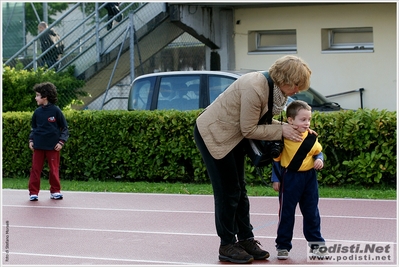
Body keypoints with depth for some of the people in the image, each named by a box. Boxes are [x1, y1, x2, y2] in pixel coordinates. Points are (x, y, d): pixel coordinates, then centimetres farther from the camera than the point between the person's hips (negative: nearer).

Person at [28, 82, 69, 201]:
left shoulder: (56, 111, -5)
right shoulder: (37, 112, 6)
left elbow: (64, 127, 0)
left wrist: (61, 141, -7)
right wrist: (31, 140, 6)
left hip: (53, 146, -3)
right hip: (38, 145, 3)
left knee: (54, 169, 5)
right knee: (35, 169, 2)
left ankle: (55, 191, 18)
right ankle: (33, 192, 7)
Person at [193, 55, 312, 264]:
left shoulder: (271, 86, -4)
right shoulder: (255, 88, -31)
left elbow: (260, 119, 1)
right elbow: (248, 130, -25)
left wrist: (291, 128, -9)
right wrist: (281, 130, -20)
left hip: (232, 136, 9)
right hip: (212, 135, -9)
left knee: (239, 190, 12)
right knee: (227, 192, -3)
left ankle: (246, 239, 19)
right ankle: (227, 246, 7)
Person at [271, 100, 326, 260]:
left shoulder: (311, 137, -2)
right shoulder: (283, 137, -13)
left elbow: (318, 152, 13)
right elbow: (276, 158, -5)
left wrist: (319, 160, -9)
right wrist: (275, 178, -4)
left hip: (309, 177, 4)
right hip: (290, 178, -4)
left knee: (311, 212, 12)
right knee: (286, 213, 4)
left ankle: (316, 242, 24)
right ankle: (283, 245, 13)